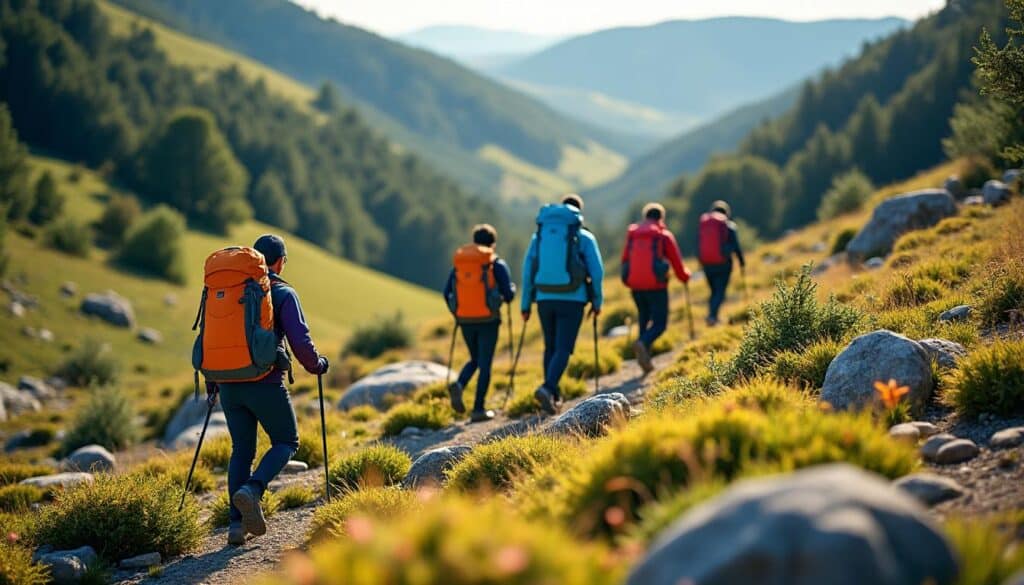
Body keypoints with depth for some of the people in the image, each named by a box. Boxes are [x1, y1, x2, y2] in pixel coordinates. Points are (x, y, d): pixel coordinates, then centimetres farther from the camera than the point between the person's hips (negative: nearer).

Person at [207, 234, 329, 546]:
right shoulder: (282, 293, -3)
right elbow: (300, 340, -12)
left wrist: (212, 381, 24)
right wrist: (317, 365, 7)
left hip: (230, 384, 5)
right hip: (266, 384, -5)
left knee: (241, 450, 15)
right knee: (286, 442, 13)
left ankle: (237, 522, 6)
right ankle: (252, 490, -12)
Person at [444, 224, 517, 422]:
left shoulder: (459, 262, 9)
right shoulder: (497, 264, -2)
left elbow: (447, 292, 5)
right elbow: (508, 294, -8)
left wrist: (456, 312, 21)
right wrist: (511, 288, 15)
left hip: (465, 321, 4)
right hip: (488, 321, -4)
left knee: (475, 360, 21)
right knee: (485, 364, 4)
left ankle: (458, 385, -7)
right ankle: (478, 409, 0)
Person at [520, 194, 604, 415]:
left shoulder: (539, 234, 10)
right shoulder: (584, 237, 2)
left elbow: (527, 270, 7)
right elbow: (597, 271, -2)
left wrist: (525, 304, 11)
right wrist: (597, 302, 8)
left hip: (545, 299, 3)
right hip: (572, 300, -3)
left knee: (551, 347, 17)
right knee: (563, 349, -4)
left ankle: (553, 396, 20)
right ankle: (547, 388, -26)